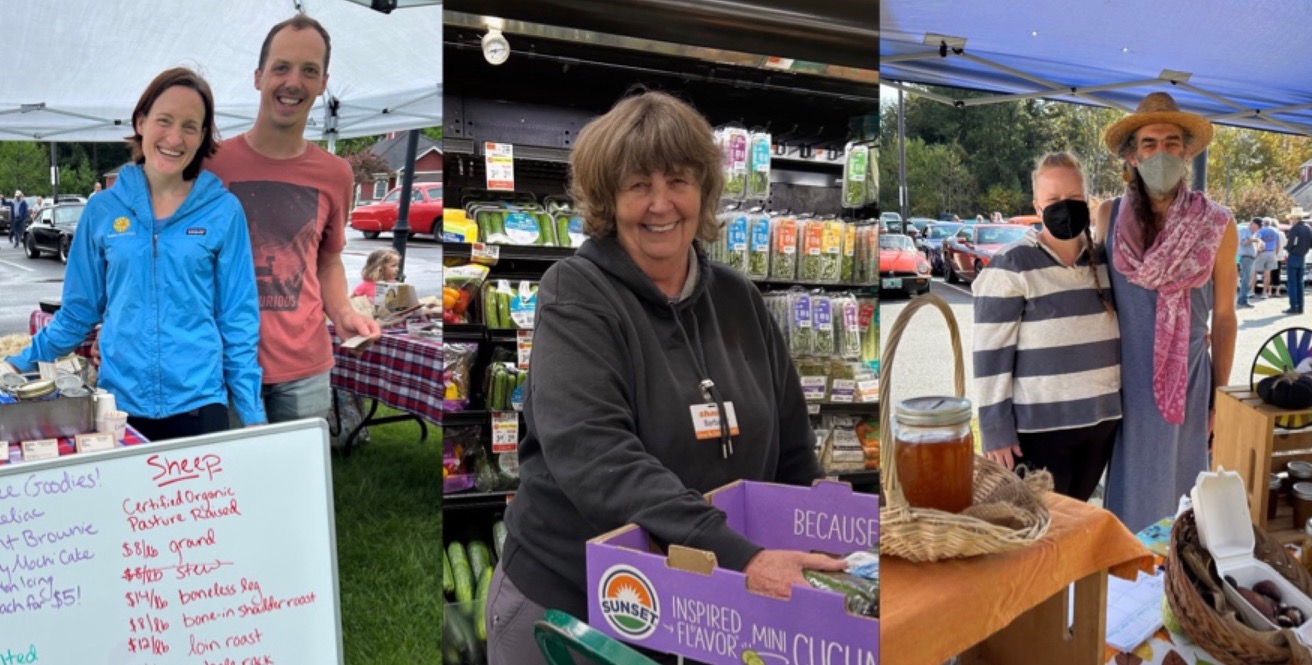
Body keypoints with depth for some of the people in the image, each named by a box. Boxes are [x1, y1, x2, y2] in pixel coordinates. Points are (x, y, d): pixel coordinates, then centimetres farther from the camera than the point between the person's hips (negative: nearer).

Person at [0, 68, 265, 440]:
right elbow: (80, 310, 12)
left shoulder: (223, 210, -2)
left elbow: (238, 319, -1)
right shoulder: (103, 210, 3)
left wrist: (252, 413, -3)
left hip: (199, 403, -2)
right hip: (119, 402, 2)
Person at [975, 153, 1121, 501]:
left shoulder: (1104, 260, 8)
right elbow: (991, 354, -13)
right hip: (1039, 427, -6)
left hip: (1100, 421, 6)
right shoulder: (1012, 266, -11)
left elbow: (1114, 335, 18)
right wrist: (996, 429, -15)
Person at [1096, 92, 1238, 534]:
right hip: (1122, 382, 0)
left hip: (1187, 381, 0)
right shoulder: (1108, 217, -3)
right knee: (1130, 492, 8)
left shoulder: (1216, 227, -5)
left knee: (1179, 489, 10)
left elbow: (1223, 317, 3)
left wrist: (1220, 393, 5)